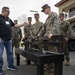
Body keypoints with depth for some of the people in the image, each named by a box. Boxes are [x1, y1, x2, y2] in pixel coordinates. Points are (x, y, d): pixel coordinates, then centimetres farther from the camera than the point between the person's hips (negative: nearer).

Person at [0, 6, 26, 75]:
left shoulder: (9, 19, 14)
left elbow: (15, 25, 20)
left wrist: (23, 24, 9)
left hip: (9, 39, 7)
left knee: (10, 52, 13)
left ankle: (10, 65, 26)